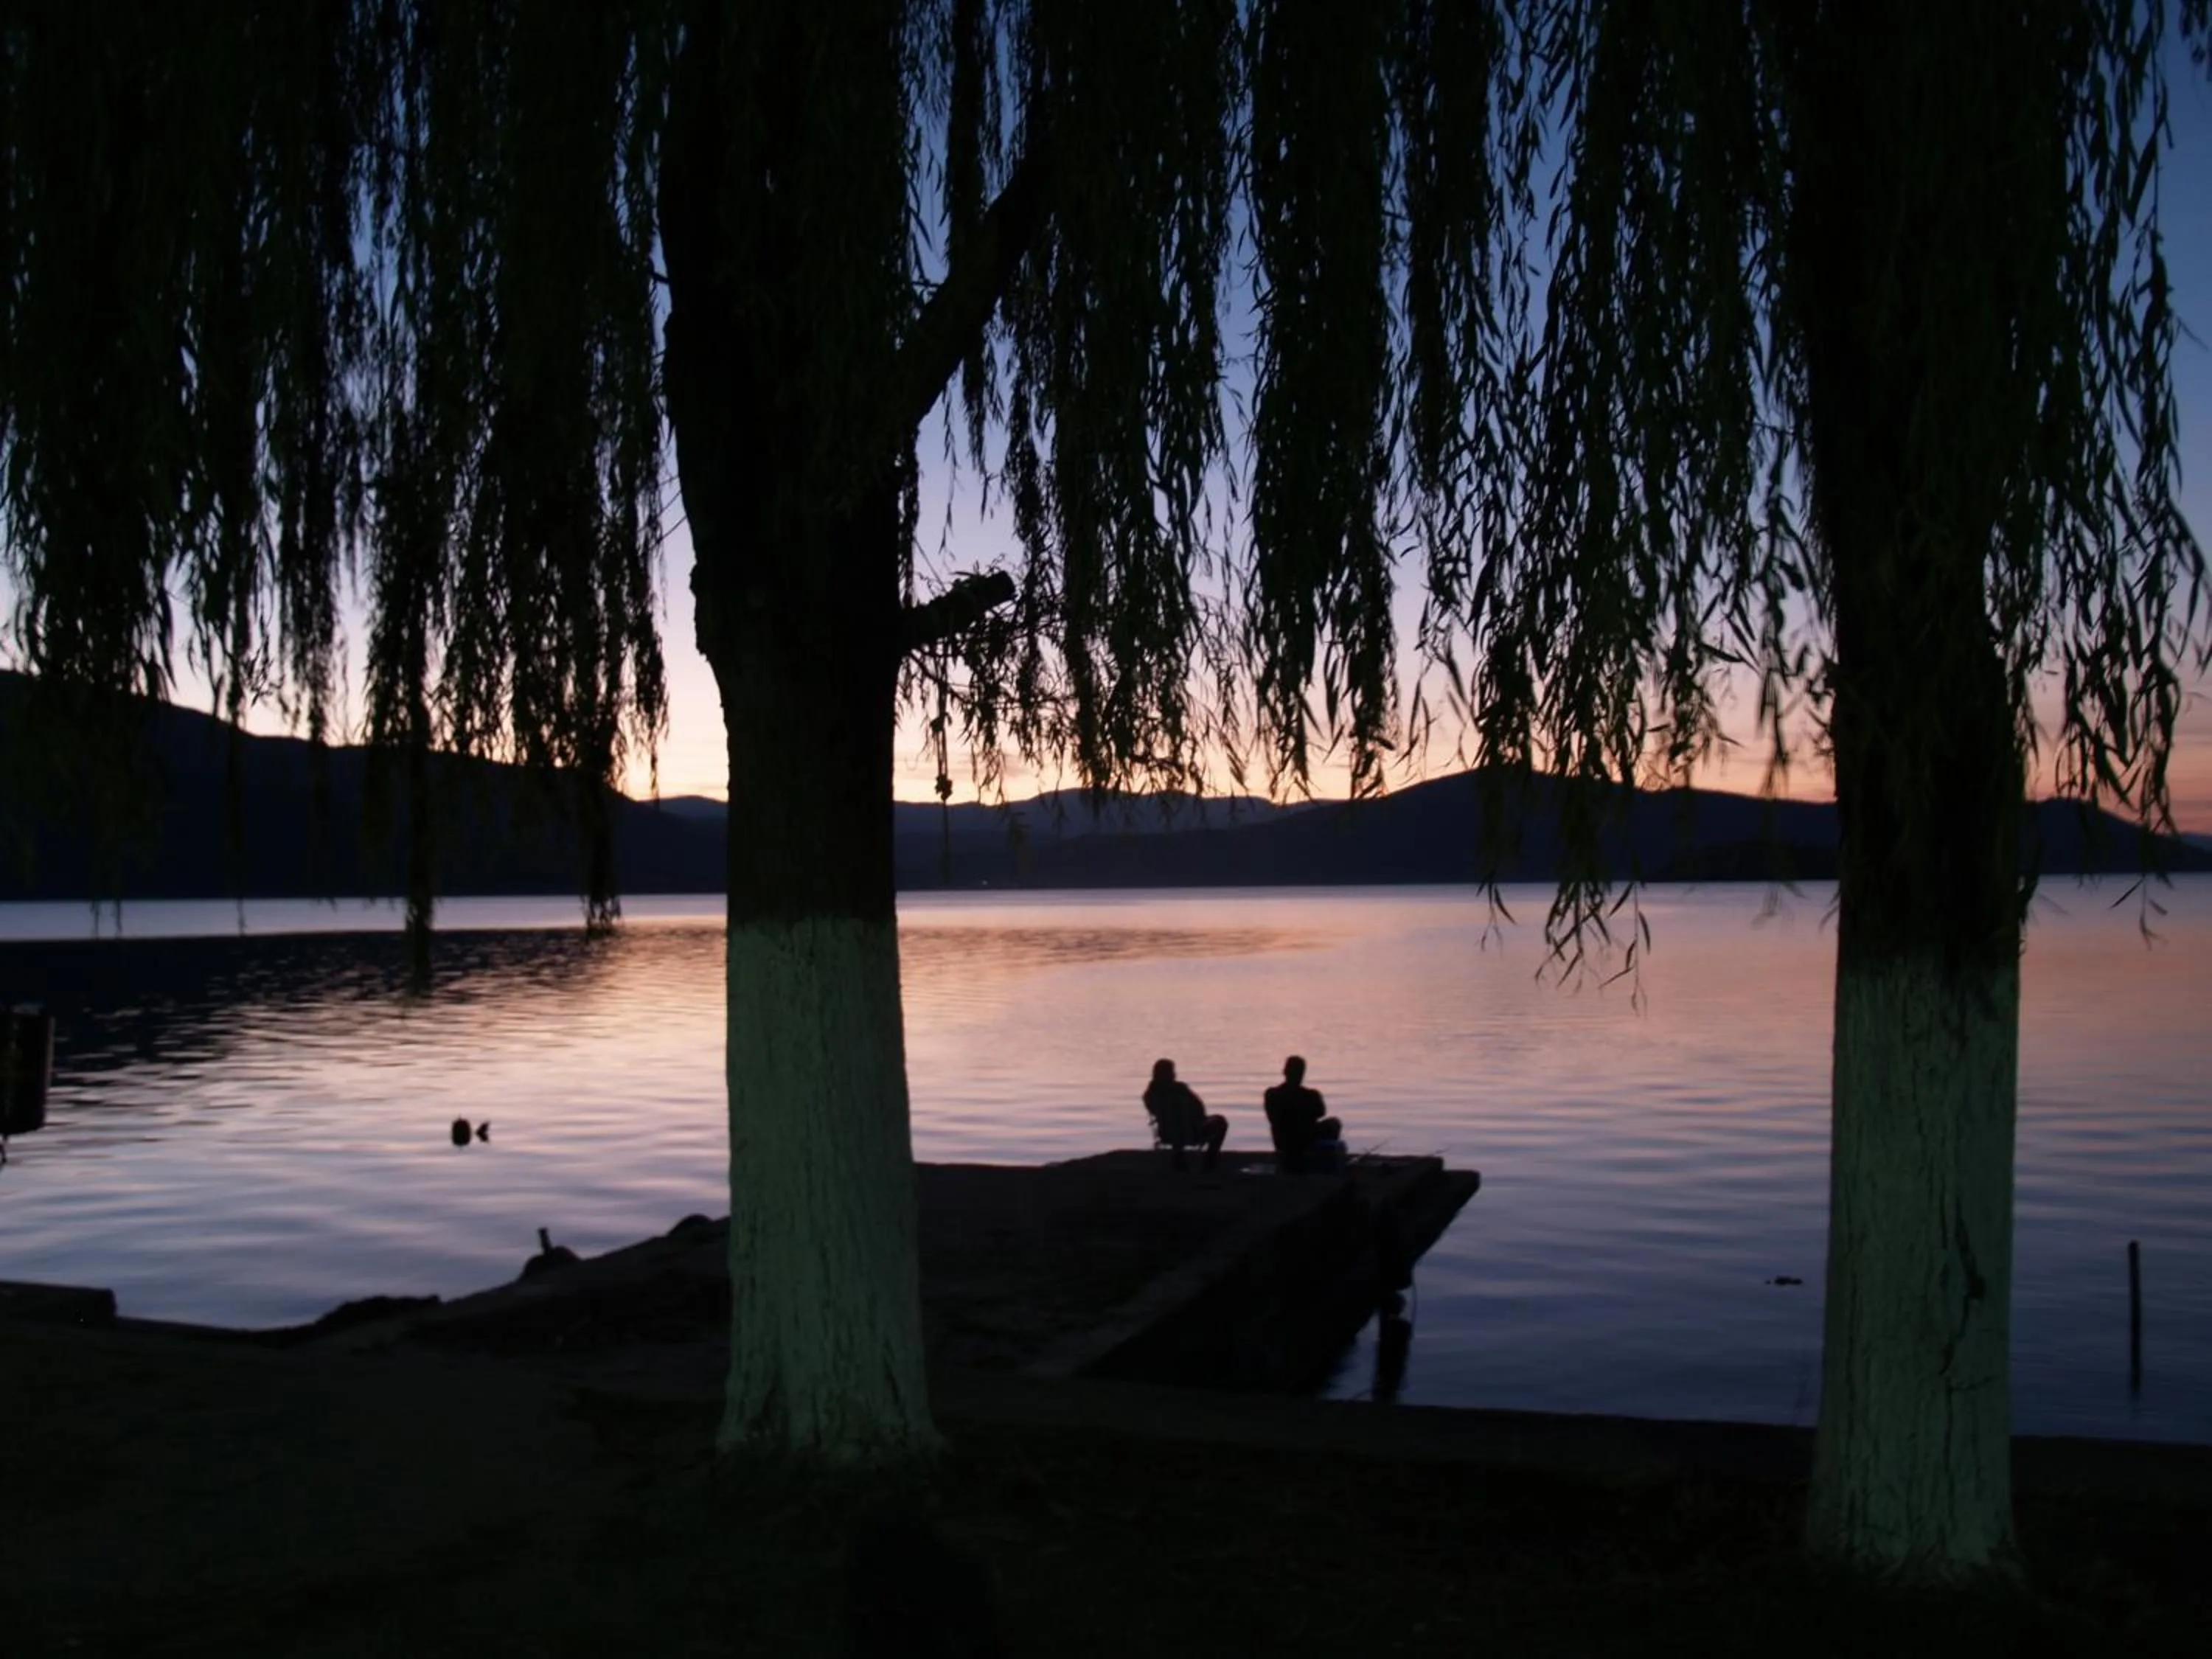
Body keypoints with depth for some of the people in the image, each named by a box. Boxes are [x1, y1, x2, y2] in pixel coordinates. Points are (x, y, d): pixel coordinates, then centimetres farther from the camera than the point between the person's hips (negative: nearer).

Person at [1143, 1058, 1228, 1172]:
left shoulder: (1150, 1094, -7)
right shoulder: (1179, 1088, -22)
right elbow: (1199, 1108, -13)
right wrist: (1203, 1119, 10)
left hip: (1167, 1135, 5)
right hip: (1191, 1133, -5)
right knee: (1219, 1121, 21)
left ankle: (1178, 1159, 41)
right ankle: (1210, 1161, 22)